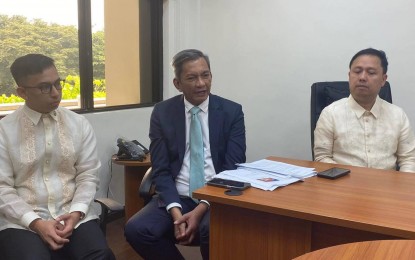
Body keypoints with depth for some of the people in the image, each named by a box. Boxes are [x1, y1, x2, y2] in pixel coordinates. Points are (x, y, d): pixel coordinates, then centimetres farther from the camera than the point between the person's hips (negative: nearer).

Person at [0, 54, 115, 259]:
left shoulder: (79, 124, 5)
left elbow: (88, 175, 4)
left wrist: (76, 212, -12)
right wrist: (35, 222, -15)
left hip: (74, 216, 1)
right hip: (22, 222, -1)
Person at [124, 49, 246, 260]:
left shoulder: (231, 111, 1)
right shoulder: (162, 113, 3)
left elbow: (233, 169, -5)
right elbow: (161, 171, -1)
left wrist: (201, 209, -17)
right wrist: (176, 212, -17)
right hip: (177, 197, 2)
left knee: (212, 229, -33)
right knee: (136, 229, -23)